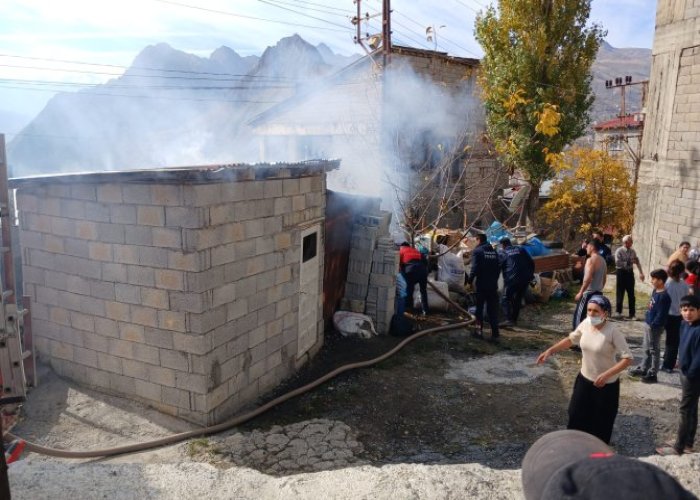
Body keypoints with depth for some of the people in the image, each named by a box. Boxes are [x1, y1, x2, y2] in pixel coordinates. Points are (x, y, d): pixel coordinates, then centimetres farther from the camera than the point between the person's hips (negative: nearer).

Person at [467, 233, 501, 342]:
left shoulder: (477, 251, -7)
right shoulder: (494, 251, 10)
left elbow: (474, 268, -16)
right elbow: (498, 267, 11)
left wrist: (470, 280, -7)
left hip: (482, 285, -5)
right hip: (493, 285, 5)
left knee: (479, 309, 9)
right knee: (493, 310, 6)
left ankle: (480, 331, 12)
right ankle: (495, 335, 3)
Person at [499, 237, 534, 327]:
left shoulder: (503, 254, 3)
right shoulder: (521, 249, 14)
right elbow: (531, 262, 12)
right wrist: (530, 275, 18)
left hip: (512, 279, -5)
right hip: (525, 279, 5)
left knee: (508, 299, 3)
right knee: (518, 299, 16)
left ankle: (509, 319, -8)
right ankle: (514, 319, 19)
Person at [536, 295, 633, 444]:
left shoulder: (613, 331, -25)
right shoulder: (585, 324, -9)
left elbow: (627, 358, -23)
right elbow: (571, 339, 8)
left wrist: (606, 375, -32)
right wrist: (550, 351, -1)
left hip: (606, 385, -5)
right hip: (584, 379, 5)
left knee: (601, 422, 12)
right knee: (576, 415, 15)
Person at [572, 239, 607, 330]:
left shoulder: (591, 260, -15)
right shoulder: (603, 260, 13)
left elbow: (588, 278, -22)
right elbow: (604, 279, 18)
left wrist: (580, 292, -18)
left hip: (589, 293, -9)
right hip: (598, 293, 9)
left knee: (579, 316, -4)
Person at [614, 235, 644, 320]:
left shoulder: (632, 251, 6)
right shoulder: (619, 251, -11)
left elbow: (637, 262, 11)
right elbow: (618, 263, -20)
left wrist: (641, 272, 6)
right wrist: (628, 263, -25)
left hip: (630, 272, 5)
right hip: (621, 272, -5)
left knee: (631, 294, 8)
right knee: (620, 293, 5)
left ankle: (632, 313, 16)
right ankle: (618, 312, 19)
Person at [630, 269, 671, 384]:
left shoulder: (664, 296, -22)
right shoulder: (655, 291, 6)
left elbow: (661, 314, -23)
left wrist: (653, 325, -20)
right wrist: (648, 322, 15)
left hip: (655, 327, -9)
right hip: (648, 324, 9)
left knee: (654, 350, 3)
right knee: (646, 349, 19)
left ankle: (652, 374, 13)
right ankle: (643, 369, 30)